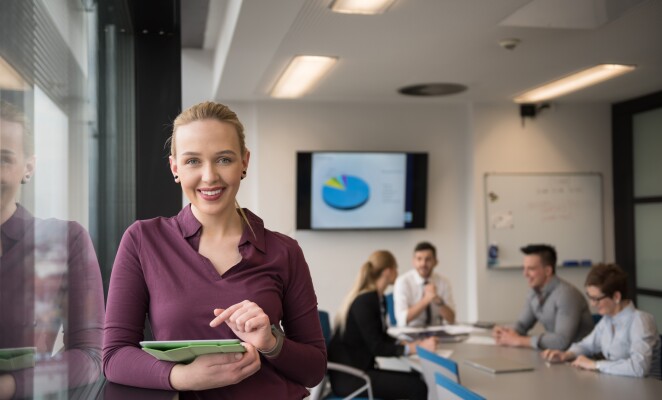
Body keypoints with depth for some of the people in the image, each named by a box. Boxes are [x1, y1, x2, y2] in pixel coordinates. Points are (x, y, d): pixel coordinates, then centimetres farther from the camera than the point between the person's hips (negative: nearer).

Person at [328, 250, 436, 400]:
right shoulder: (364, 301, -19)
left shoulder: (377, 298, 10)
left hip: (360, 368, 9)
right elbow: (377, 347, -21)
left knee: (418, 378, -5)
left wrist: (413, 343, 1)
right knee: (417, 387, -18)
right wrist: (417, 348, -23)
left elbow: (382, 338, 16)